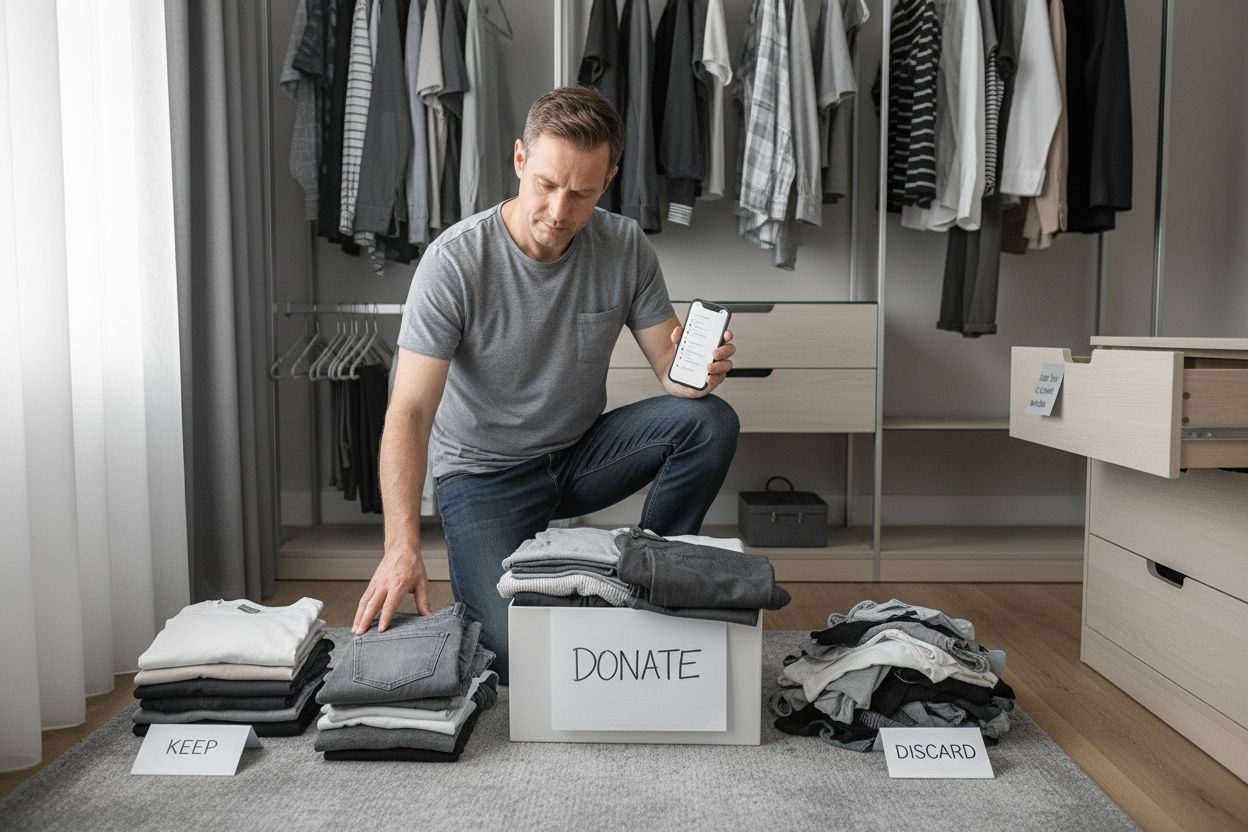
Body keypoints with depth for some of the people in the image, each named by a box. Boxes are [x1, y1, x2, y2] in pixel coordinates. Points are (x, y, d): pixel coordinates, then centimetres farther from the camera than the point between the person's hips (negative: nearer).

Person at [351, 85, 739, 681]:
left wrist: (698, 369, -31)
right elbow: (409, 413, -24)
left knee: (710, 420, -21)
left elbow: (670, 364, -5)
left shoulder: (625, 247, -9)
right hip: (484, 474, -4)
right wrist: (402, 546, -35)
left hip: (582, 452, 4)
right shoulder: (455, 262, -22)